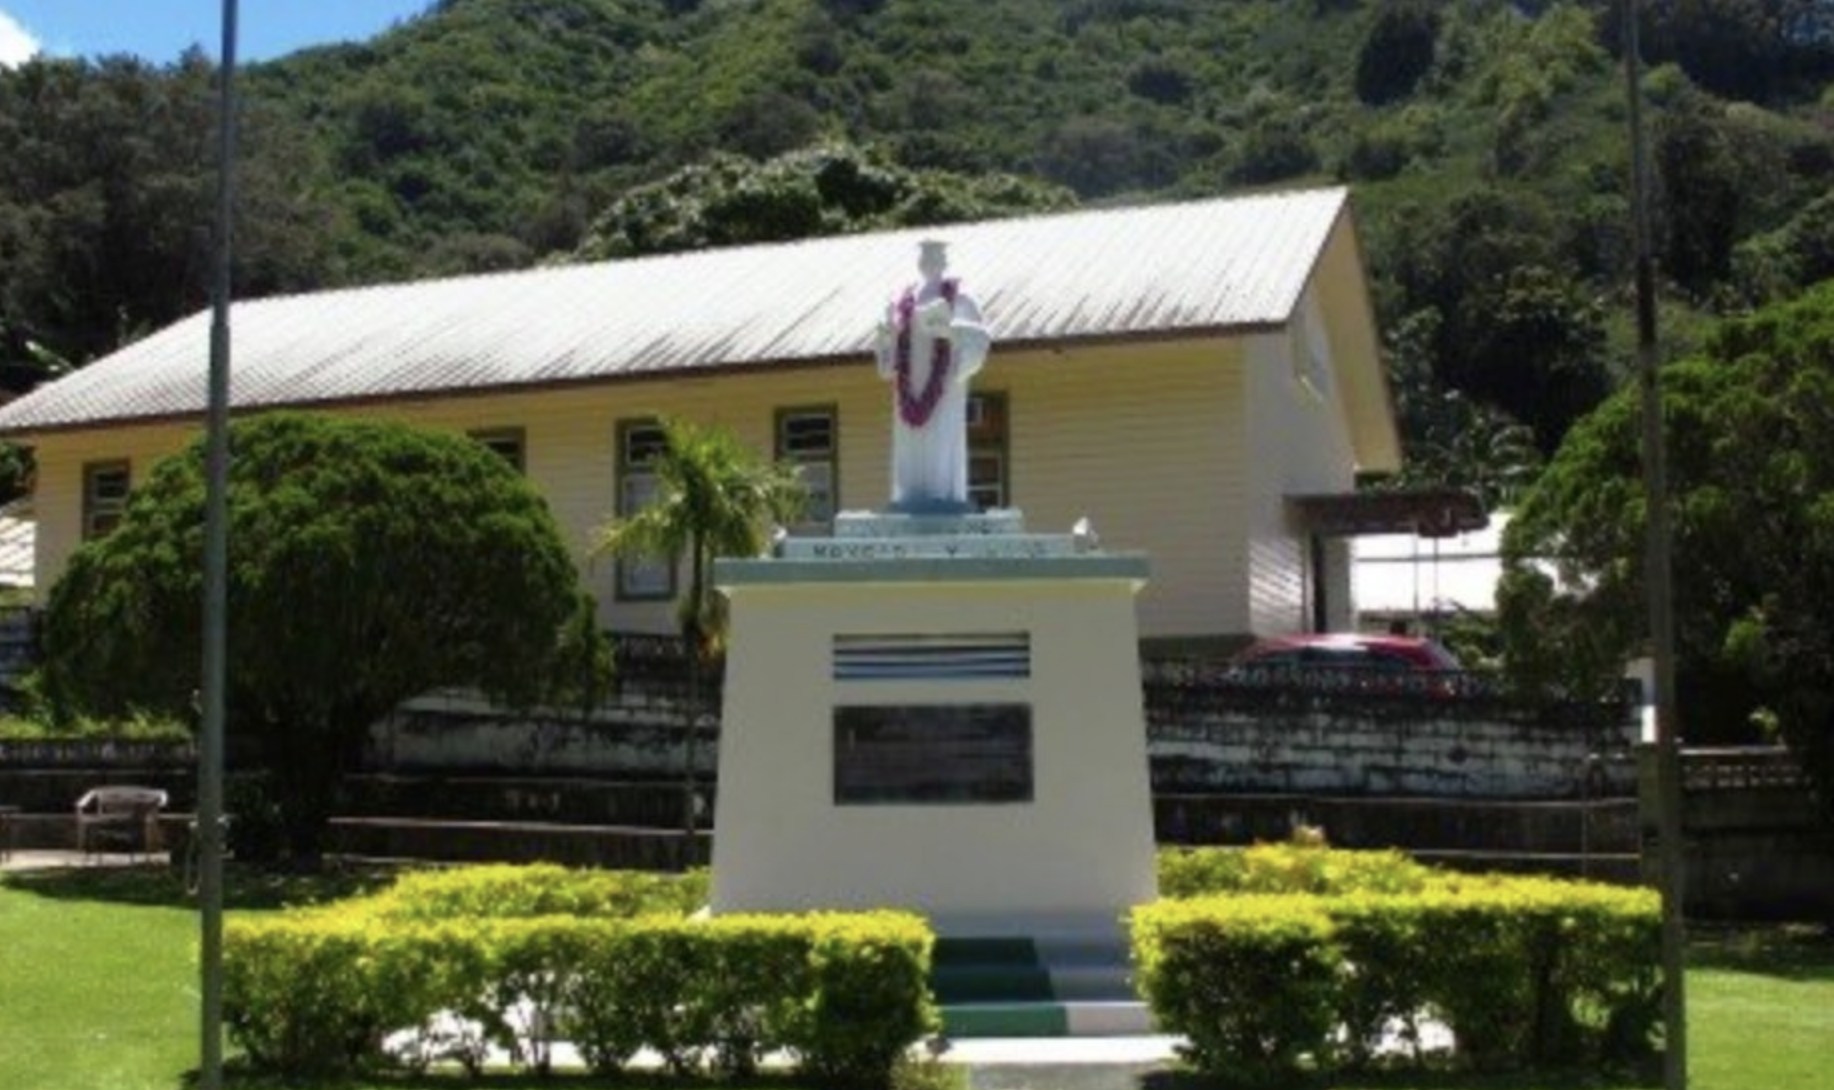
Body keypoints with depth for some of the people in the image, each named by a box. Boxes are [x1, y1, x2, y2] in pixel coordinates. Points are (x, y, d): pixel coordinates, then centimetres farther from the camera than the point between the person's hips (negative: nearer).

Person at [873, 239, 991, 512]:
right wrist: (886, 335, -9)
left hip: (944, 380, -4)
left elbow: (977, 336, -7)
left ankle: (945, 497, -9)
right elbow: (888, 343, 14)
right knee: (910, 442, 0)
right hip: (912, 383, 4)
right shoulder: (902, 300, 15)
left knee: (943, 441, -8)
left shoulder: (958, 297, 2)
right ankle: (911, 500, 0)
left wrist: (950, 330, -25)